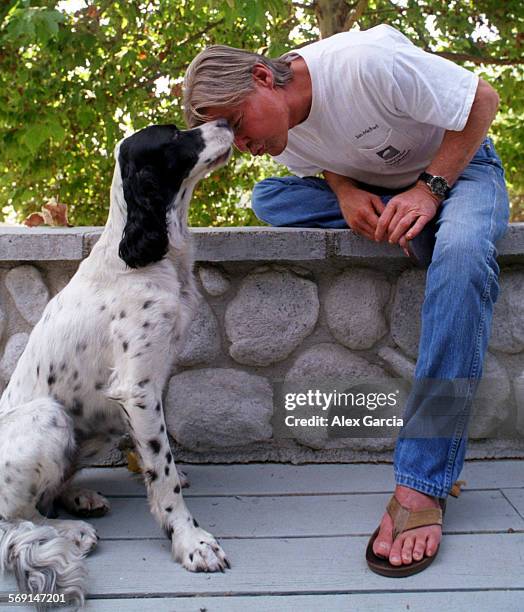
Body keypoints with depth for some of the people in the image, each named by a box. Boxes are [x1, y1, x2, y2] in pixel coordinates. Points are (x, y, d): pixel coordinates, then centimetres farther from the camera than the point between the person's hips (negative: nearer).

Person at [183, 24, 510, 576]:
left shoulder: (369, 60, -30)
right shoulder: (269, 119, -11)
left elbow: (482, 99, -20)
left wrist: (429, 189, -27)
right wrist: (348, 194, -16)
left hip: (458, 166, -5)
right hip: (369, 189, 6)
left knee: (461, 252, -39)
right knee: (270, 198, -17)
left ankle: (422, 484, -38)